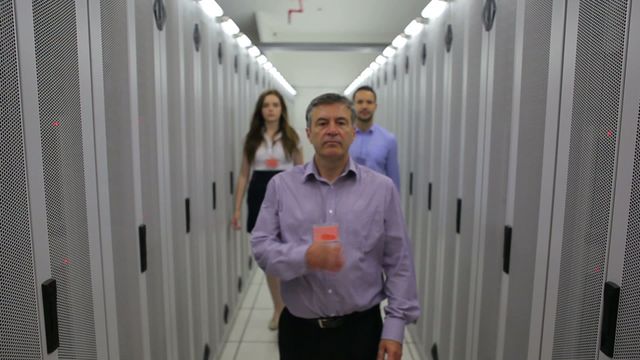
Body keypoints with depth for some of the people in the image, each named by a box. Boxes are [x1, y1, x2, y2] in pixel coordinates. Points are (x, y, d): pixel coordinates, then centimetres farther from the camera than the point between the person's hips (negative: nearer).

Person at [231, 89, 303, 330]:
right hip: (260, 197, 3)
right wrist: (237, 208, 1)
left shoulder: (291, 138, 2)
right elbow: (244, 174, 6)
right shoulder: (252, 138, 6)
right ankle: (278, 308, 27)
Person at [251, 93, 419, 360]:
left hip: (361, 328, 0)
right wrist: (305, 257, -24)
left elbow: (398, 263, -2)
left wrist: (395, 326, -6)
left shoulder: (382, 188, -3)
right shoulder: (281, 186, -2)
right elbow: (261, 248, -6)